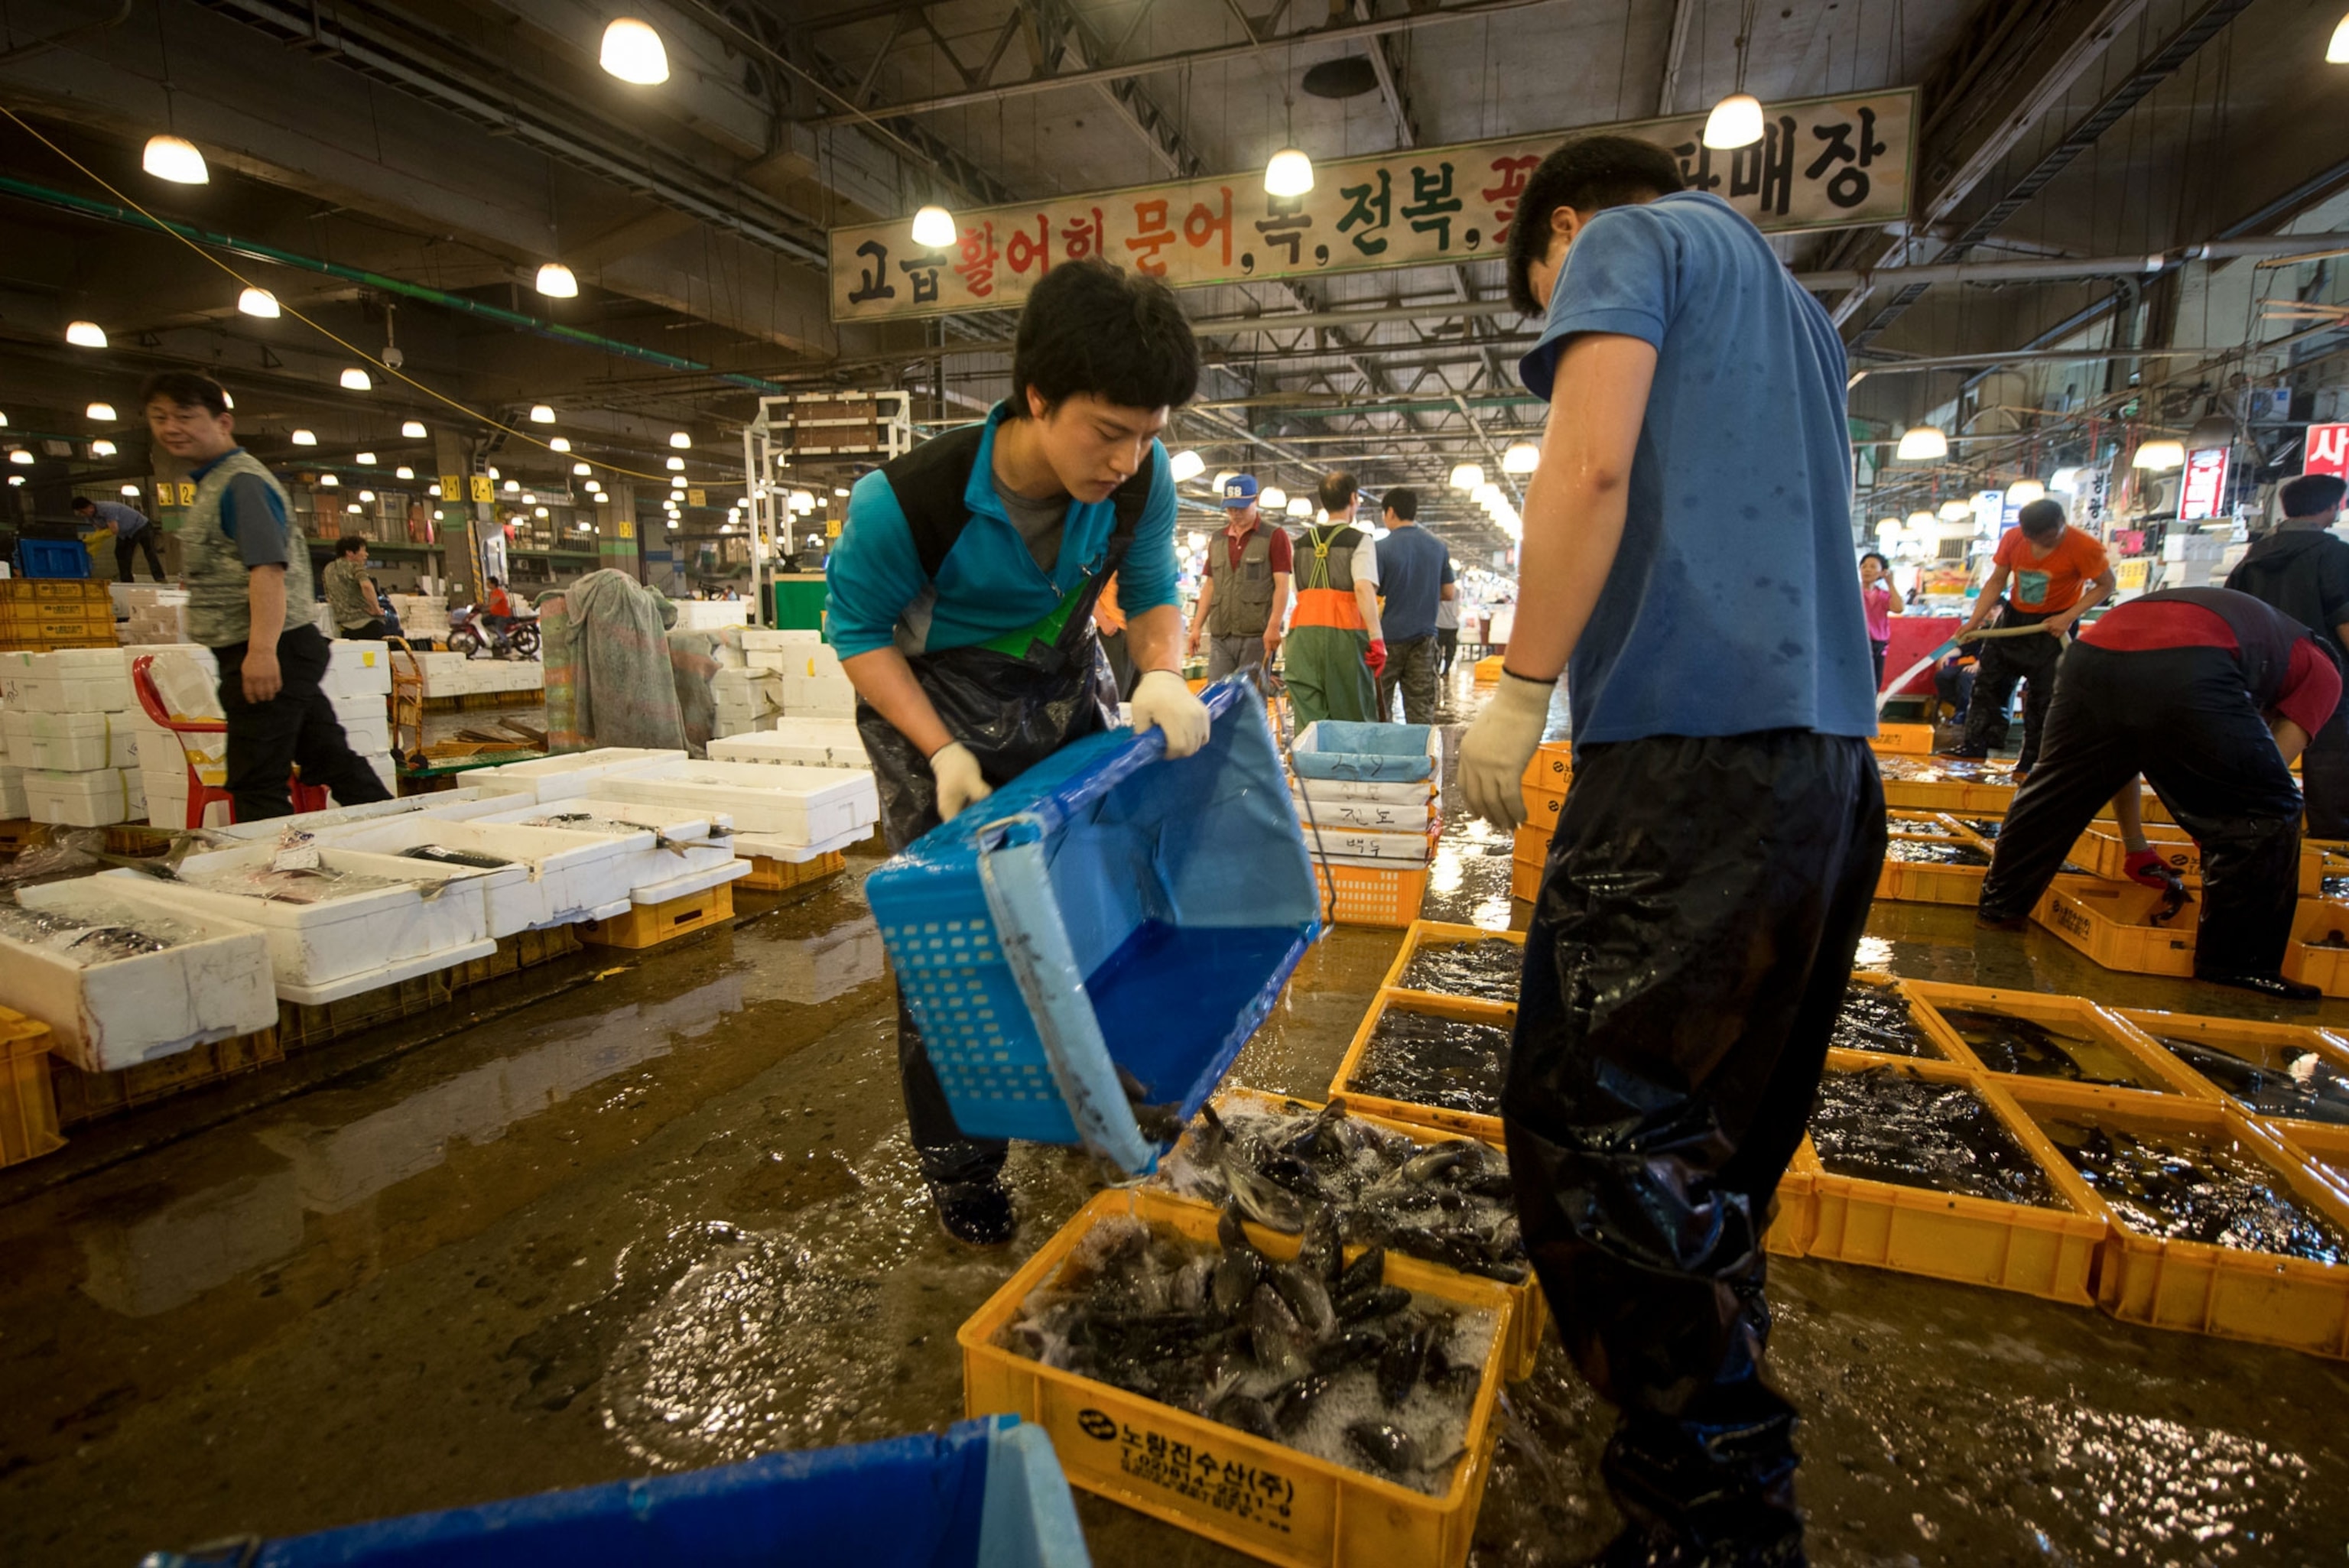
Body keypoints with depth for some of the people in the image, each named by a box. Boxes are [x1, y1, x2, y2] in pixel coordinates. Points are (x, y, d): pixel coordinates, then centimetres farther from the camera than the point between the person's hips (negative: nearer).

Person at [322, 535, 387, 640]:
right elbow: (366, 586, -23)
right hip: (366, 622, -7)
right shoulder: (355, 566, -3)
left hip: (345, 626, 7)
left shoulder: (328, 569, 19)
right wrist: (376, 609, -15)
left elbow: (329, 599, 23)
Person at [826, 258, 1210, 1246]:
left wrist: (1162, 677, -25)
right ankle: (955, 1163, 17)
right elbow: (859, 628, -15)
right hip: (936, 706, -4)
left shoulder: (1139, 481, -18)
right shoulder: (908, 499, -29)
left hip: (1062, 688, 5)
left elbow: (1151, 592, -3)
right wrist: (943, 752, -25)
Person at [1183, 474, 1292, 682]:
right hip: (1220, 636, 5)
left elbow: (1282, 585, -6)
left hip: (1256, 635, -5)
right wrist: (1197, 626, 12)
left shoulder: (1274, 536, 2)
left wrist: (1274, 626, -17)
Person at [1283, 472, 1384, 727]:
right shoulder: (1359, 540, -1)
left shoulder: (1304, 541, 15)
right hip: (1344, 632, -4)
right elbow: (1364, 588, -15)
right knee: (1354, 722, 3)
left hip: (1303, 630, 4)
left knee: (1308, 719, 2)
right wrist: (1377, 638, -17)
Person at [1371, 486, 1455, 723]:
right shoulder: (1438, 547, 4)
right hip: (1424, 638, 4)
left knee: (1379, 712, 7)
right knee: (1422, 713, 5)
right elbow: (1449, 594, 10)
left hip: (1389, 638, -4)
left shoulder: (1382, 548, -10)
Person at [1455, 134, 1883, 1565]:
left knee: (1594, 1125, -3)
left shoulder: (1626, 242, 6)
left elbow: (1591, 469, -13)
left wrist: (1523, 689, -10)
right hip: (1832, 756, 10)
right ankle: (1723, 1381, 34)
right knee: (1725, 1122, 19)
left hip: (1694, 749, -9)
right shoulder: (1793, 305, 30)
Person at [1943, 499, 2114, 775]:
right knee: (1988, 679, 3)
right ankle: (1976, 744, 10)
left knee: (2043, 694, -3)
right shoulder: (2013, 538, -10)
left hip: (2054, 624, -4)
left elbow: (2106, 585, -12)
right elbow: (1996, 582, -3)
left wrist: (2069, 617, -22)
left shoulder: (2083, 547, -20)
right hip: (2014, 617, 4)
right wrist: (1974, 621, -10)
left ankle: (2032, 759, 4)